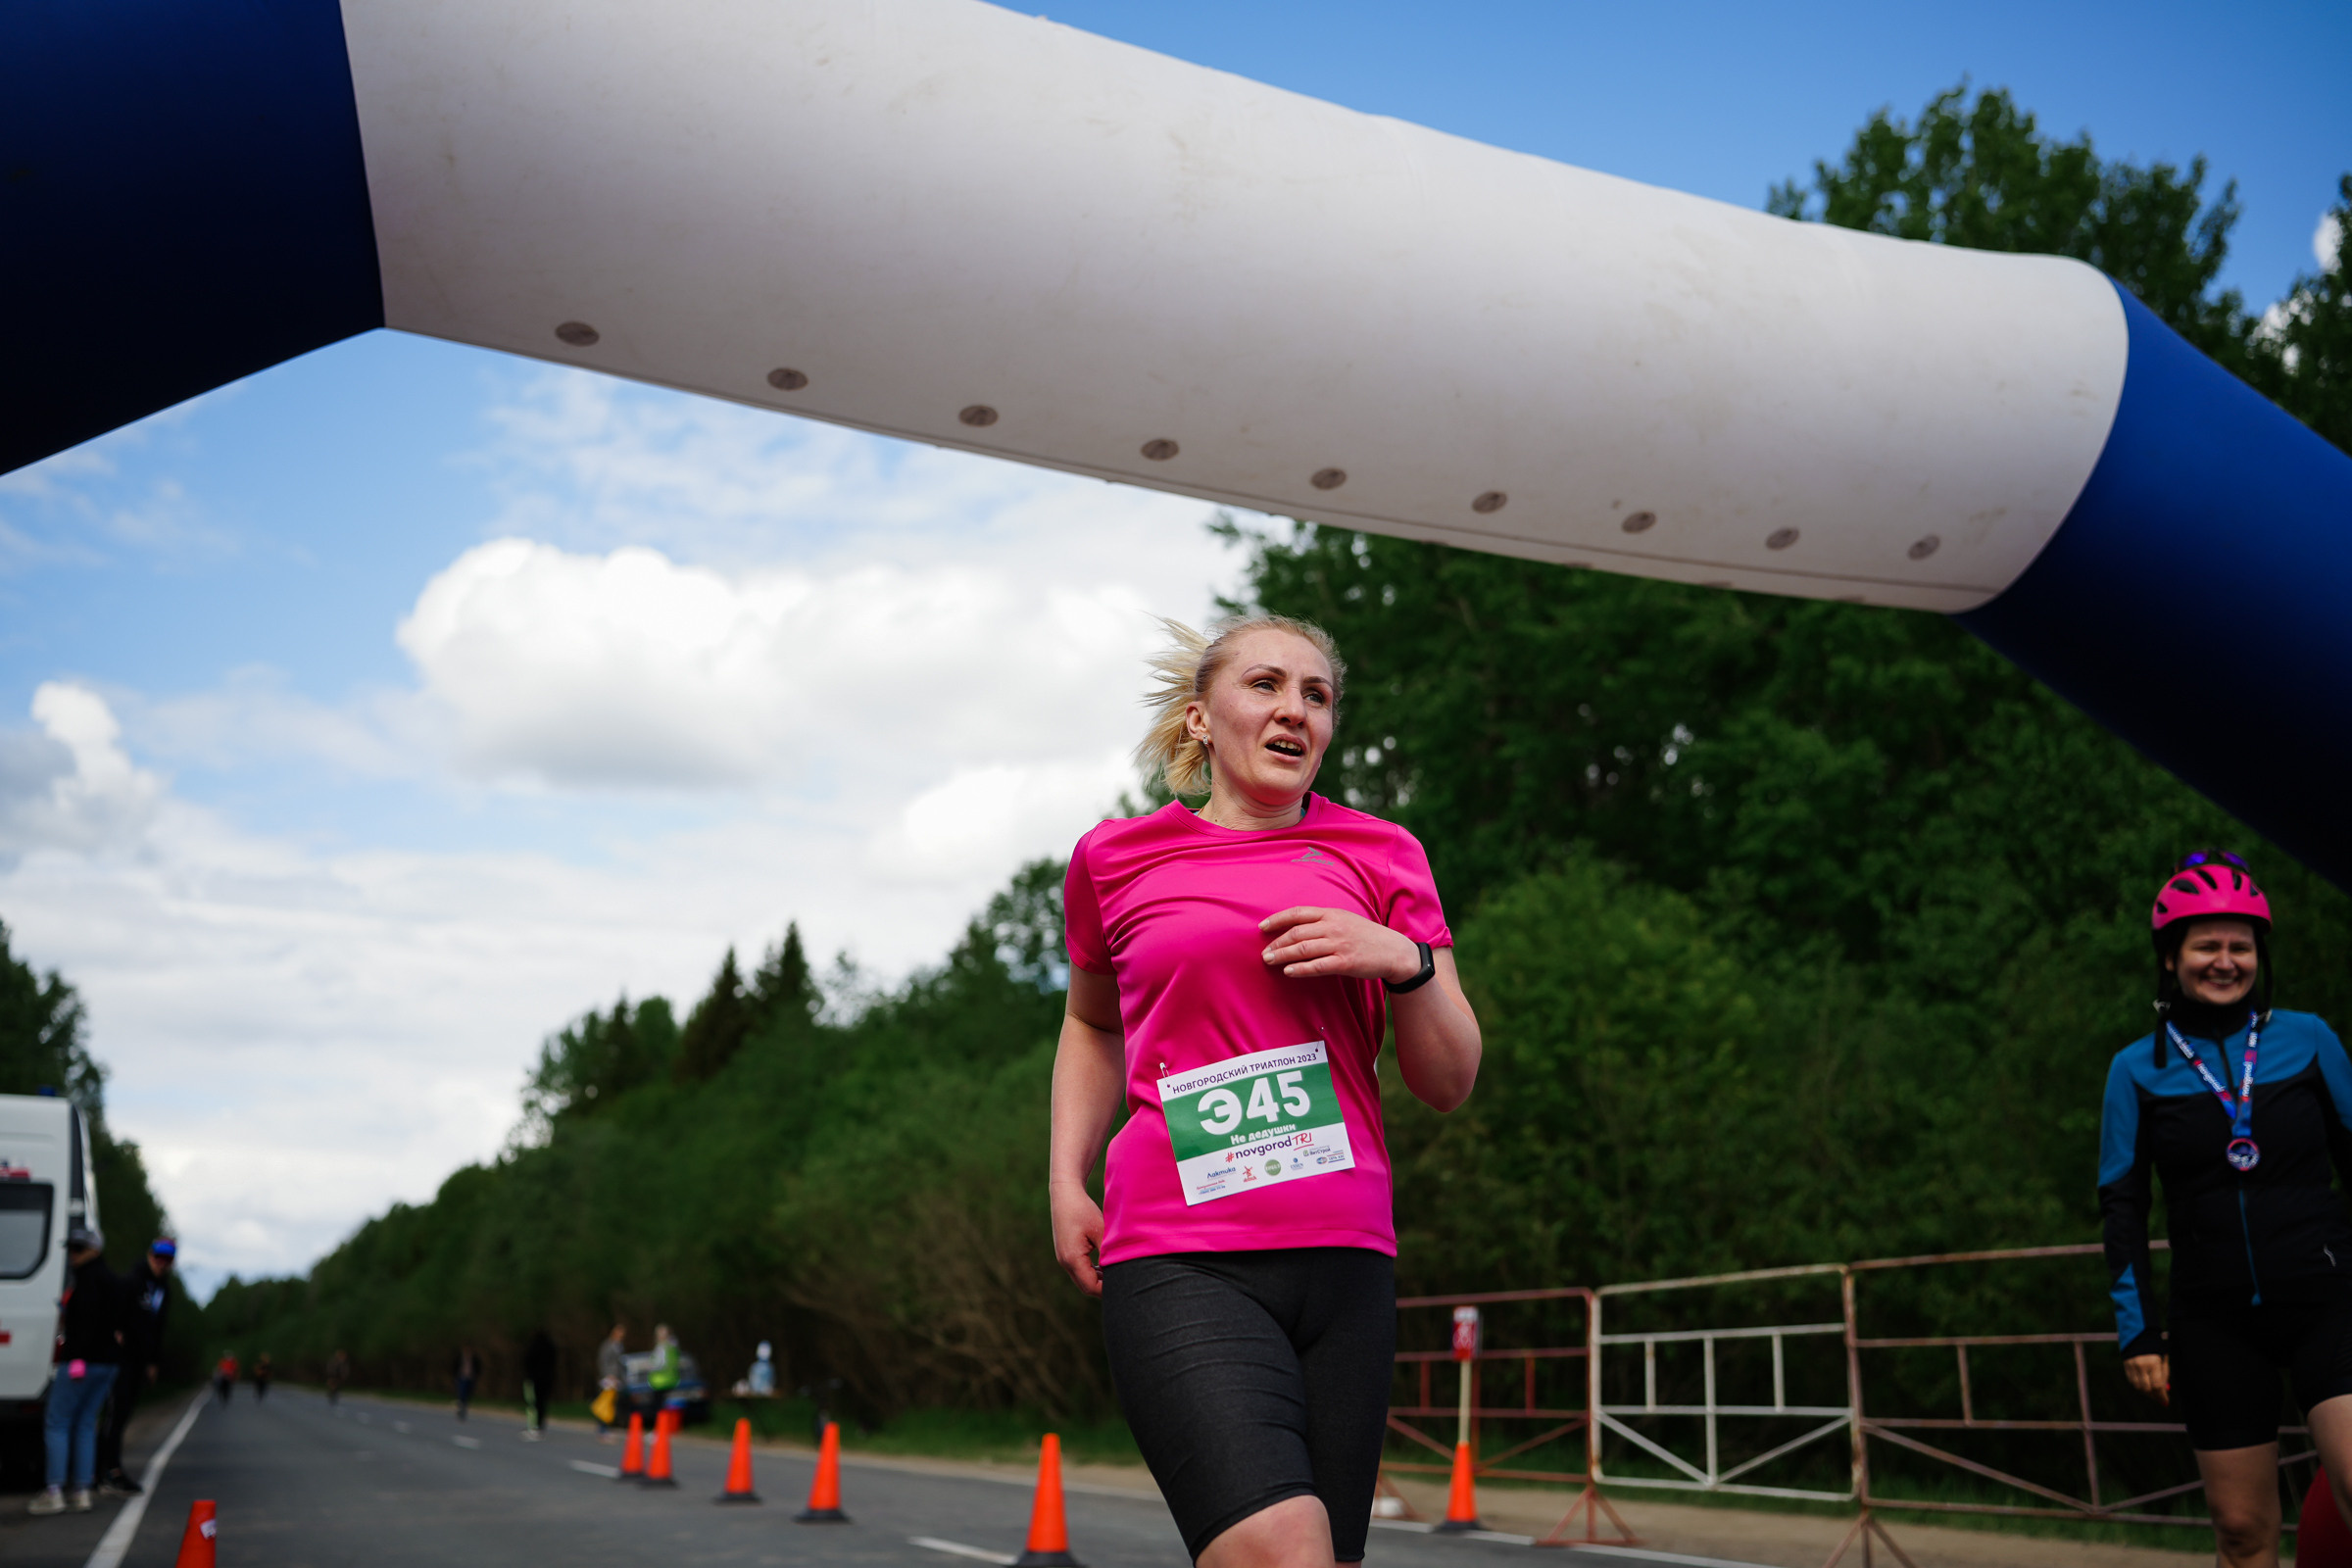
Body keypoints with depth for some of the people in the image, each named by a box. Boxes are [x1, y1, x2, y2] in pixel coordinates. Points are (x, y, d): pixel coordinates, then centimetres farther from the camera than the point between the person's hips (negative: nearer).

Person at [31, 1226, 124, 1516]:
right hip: (109, 1362, 9)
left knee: (57, 1423, -2)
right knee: (86, 1424, 12)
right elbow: (118, 1321, 19)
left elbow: (88, 1317, -20)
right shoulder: (113, 1280, 18)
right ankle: (82, 1492, 9)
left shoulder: (88, 1277, -10)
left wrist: (78, 1356, -23)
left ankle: (54, 1492, -6)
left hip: (83, 1359, -9)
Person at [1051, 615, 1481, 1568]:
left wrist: (1404, 960, -6)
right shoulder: (1115, 859, 9)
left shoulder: (1379, 856, 12)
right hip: (1179, 1262, -3)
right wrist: (1067, 1180, 14)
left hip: (1344, 1257, 3)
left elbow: (1450, 1084, 12)